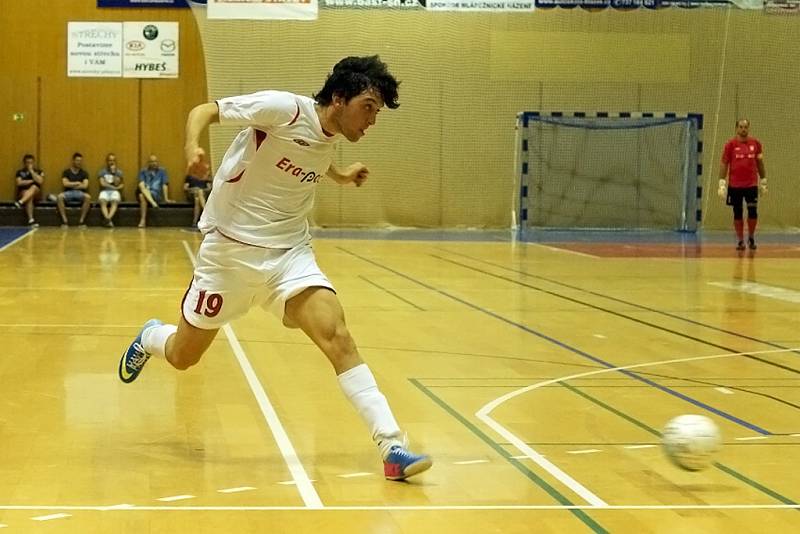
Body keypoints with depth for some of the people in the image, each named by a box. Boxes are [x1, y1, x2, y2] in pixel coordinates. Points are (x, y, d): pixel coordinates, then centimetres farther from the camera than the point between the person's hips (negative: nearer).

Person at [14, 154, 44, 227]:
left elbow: (40, 181, -8)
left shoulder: (39, 171, 12)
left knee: (34, 187, -35)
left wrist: (32, 171, -6)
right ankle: (31, 220, -54)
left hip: (36, 194, 1)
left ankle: (20, 202, -57)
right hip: (23, 193, -1)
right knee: (29, 197, -38)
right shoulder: (20, 172, 12)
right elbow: (19, 183, -5)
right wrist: (31, 181, -5)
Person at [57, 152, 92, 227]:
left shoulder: (84, 173, 9)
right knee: (60, 196, -35)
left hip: (80, 193, 0)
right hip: (68, 192, 0)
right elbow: (65, 183, -7)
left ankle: (82, 220, -28)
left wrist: (71, 184, -3)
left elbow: (85, 186, -4)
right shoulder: (66, 172, 7)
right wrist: (77, 183, -3)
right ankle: (64, 221, -31)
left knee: (88, 197, -35)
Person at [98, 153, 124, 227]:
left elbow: (117, 183, -3)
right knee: (102, 201, -36)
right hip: (104, 191, 0)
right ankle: (108, 219, -55)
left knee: (115, 201, -36)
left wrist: (114, 172, -6)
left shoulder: (118, 172, 12)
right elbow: (102, 183, -1)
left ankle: (108, 219, -56)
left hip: (115, 192, 0)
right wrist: (114, 187, -3)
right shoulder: (102, 171, 12)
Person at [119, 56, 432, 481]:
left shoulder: (329, 138, 5)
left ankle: (391, 446, -24)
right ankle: (149, 338, 48)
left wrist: (338, 175, 25)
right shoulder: (283, 109, -16)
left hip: (289, 254, 4)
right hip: (230, 250, -4)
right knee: (181, 357, 10)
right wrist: (192, 144, -33)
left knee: (337, 337, -19)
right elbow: (204, 110, -15)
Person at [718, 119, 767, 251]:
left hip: (751, 185, 1)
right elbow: (724, 164, 0)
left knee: (753, 212, -2)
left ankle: (751, 237, 18)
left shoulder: (755, 143, 5)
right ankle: (740, 241, 14)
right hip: (734, 185, -1)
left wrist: (763, 181, 11)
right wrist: (722, 183, -7)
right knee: (737, 213, 4)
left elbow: (760, 163, 12)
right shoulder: (730, 145, -1)